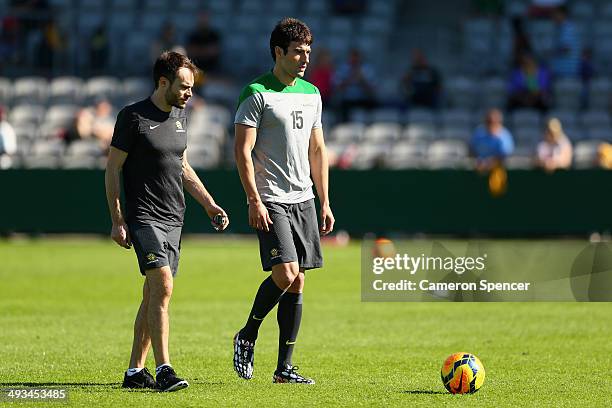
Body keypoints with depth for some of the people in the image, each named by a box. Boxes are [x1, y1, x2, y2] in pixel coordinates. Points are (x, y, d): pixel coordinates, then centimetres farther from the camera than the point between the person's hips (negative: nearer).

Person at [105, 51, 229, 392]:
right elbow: (113, 168, -6)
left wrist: (210, 205, 19)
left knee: (153, 295, 7)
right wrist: (117, 221, -10)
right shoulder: (133, 117, -7)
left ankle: (135, 370, 14)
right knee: (162, 287, -19)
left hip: (174, 221, 7)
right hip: (145, 218, -7)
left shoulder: (180, 115, 15)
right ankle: (164, 370, -21)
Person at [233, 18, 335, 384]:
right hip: (271, 201, -7)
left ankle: (284, 367, 7)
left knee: (297, 283, 4)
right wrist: (254, 201, -17)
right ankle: (247, 337, 6)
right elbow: (243, 151, -10)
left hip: (303, 200, 7)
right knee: (285, 274, -18)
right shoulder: (257, 94, -7)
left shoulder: (312, 93, 14)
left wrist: (325, 202, 14)